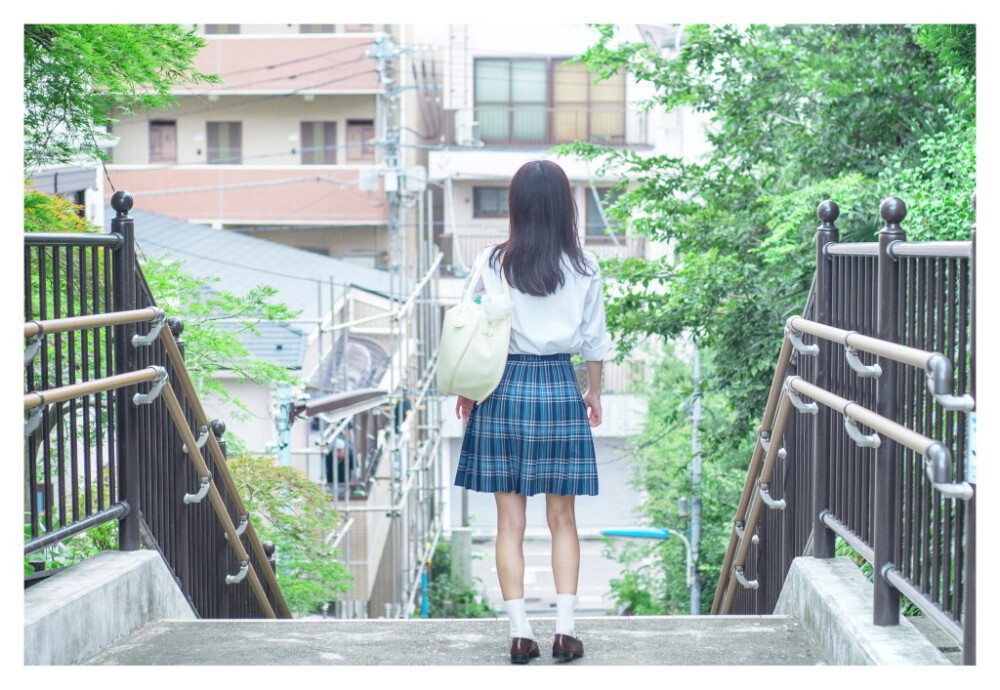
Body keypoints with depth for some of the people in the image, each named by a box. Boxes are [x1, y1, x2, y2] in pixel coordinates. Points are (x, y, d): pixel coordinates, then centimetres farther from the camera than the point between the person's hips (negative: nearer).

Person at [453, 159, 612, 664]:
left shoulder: (491, 262, -4)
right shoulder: (583, 268, -2)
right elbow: (595, 340, 5)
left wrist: (465, 390, 14)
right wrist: (593, 393, 20)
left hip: (504, 387, 0)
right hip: (560, 387, 1)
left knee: (509, 519, 5)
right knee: (562, 517, 10)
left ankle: (520, 633, 4)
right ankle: (565, 630, 7)